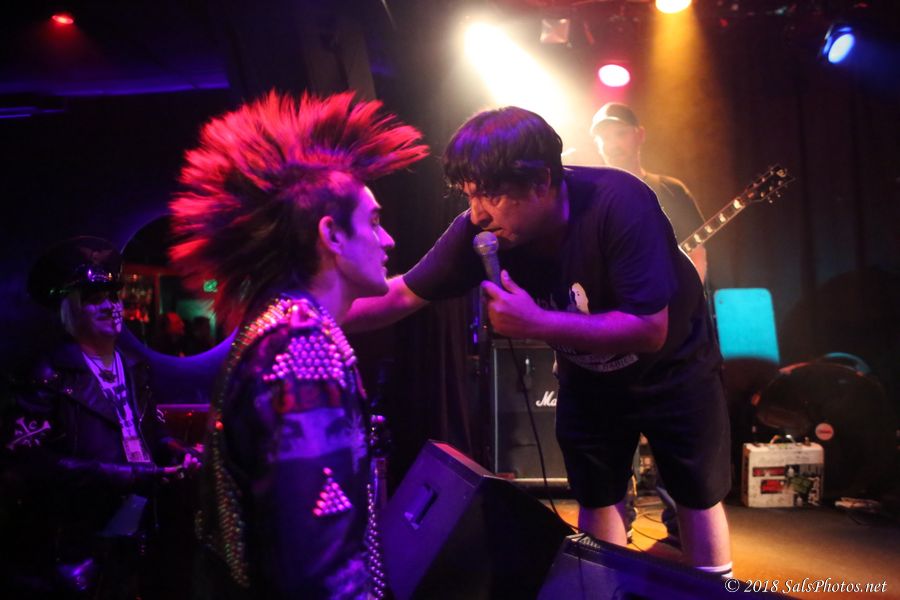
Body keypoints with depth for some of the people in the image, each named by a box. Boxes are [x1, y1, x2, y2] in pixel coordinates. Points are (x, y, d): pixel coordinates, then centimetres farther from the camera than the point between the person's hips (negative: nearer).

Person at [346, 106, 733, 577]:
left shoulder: (619, 204, -38)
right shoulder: (480, 230, -24)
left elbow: (650, 329, -38)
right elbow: (402, 294, -17)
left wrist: (534, 323, -40)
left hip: (672, 367, -3)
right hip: (587, 375, 4)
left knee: (698, 496, 11)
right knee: (595, 499, 13)